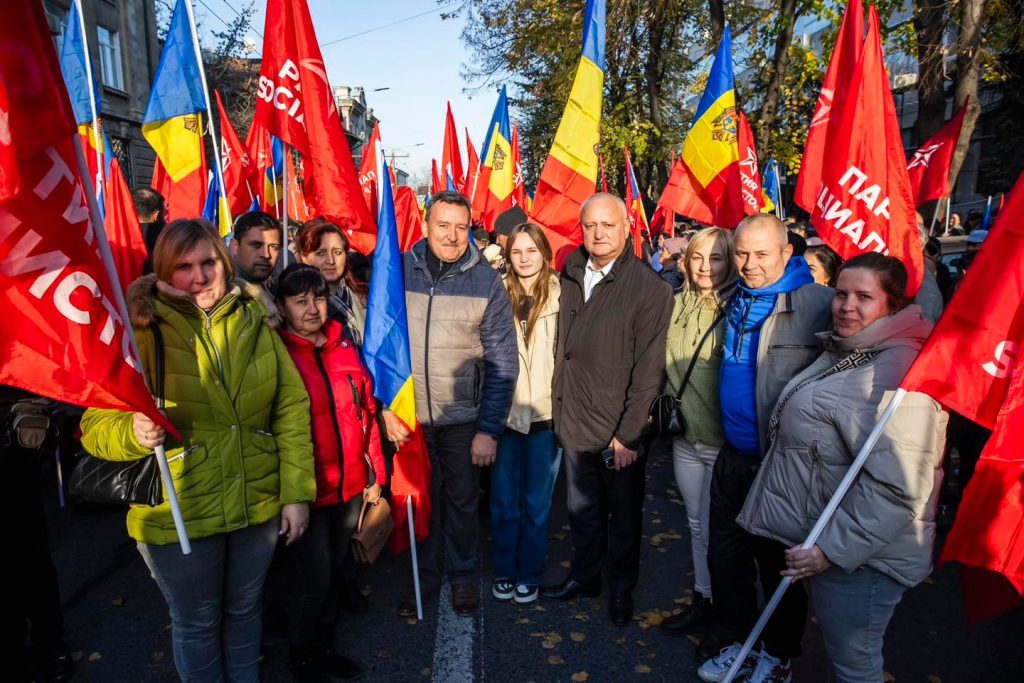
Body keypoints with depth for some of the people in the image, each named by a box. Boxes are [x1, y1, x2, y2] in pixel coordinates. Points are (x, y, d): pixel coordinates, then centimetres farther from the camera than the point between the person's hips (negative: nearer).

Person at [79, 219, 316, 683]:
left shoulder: (254, 321, -3)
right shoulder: (140, 330, -11)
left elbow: (292, 407, -2)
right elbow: (96, 426, -10)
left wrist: (297, 491, -5)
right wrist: (134, 433, -33)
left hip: (259, 505, 3)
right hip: (179, 515, -2)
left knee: (245, 610, 23)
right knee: (197, 624, 18)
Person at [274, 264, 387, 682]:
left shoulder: (344, 348, 4)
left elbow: (366, 410, 9)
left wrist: (375, 473, 10)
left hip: (350, 486, 5)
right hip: (305, 490, -5)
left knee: (335, 573, 19)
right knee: (314, 581, 5)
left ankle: (324, 647, 41)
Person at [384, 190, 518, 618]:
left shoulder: (486, 281, -7)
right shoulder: (397, 271, -4)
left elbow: (502, 361, -7)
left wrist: (490, 429, -10)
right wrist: (387, 406, -7)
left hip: (463, 418, -1)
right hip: (408, 416, 1)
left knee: (462, 500, 16)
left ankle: (463, 576, 38)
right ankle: (424, 575, 38)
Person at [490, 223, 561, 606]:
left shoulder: (559, 295, -4)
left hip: (545, 415, -1)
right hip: (504, 414, 1)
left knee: (536, 502, 12)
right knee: (503, 501, 13)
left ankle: (530, 574, 31)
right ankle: (504, 570, 32)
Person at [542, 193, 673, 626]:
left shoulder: (649, 288, -14)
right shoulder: (571, 274, 3)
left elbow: (649, 370, -15)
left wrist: (628, 433, -16)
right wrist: (560, 407, 7)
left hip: (620, 428, -4)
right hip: (574, 422, 5)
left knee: (624, 513, 15)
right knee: (582, 508, 20)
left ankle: (622, 587, 38)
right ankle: (585, 575, 42)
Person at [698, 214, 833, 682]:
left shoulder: (818, 303, -17)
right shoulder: (737, 300, 6)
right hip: (733, 456, 6)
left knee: (779, 562, 14)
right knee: (726, 555, 18)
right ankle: (732, 640, 39)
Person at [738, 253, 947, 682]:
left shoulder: (901, 370, -23)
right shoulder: (843, 353, 8)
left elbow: (897, 486, -30)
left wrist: (833, 548, -25)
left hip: (859, 553, -9)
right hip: (820, 538, 9)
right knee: (837, 647, 26)